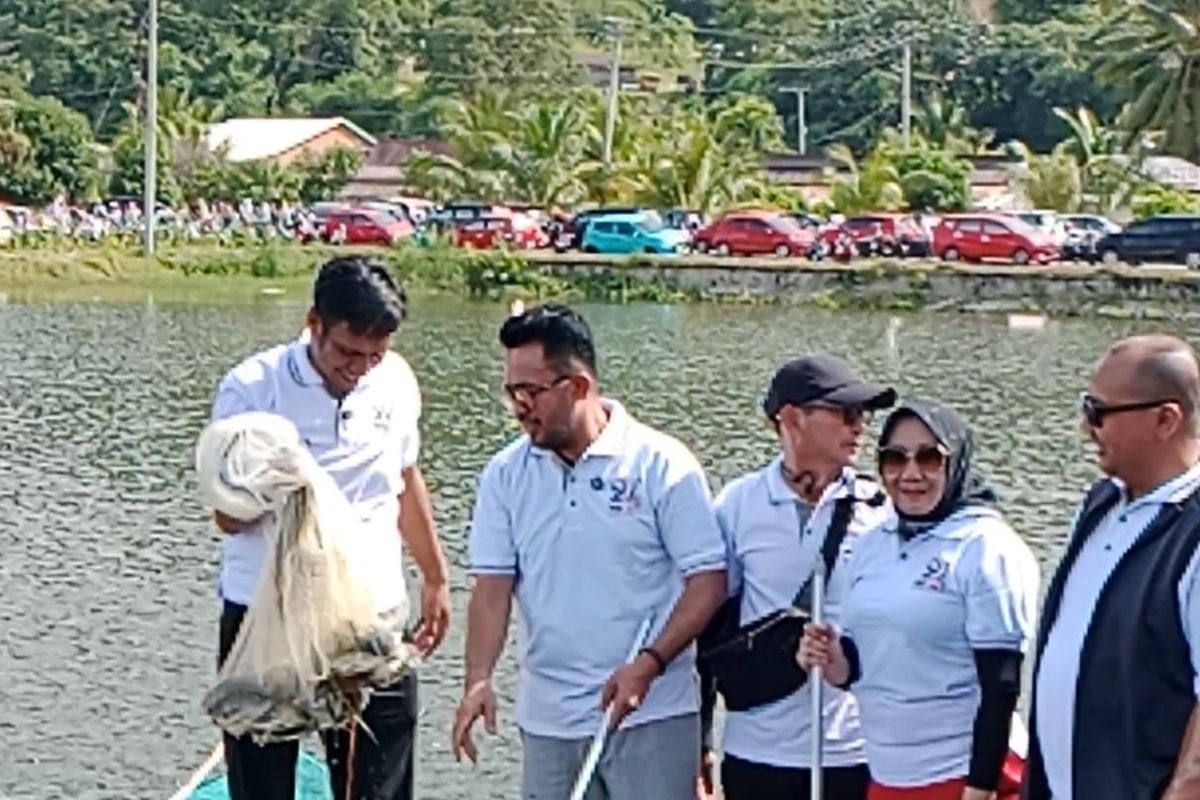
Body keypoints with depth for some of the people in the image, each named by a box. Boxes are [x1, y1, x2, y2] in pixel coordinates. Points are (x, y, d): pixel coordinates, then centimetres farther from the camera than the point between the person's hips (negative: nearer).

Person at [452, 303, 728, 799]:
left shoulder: (661, 464, -8)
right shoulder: (505, 475, 4)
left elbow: (708, 579, -9)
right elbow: (492, 586, 0)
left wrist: (649, 663, -20)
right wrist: (479, 680, -15)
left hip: (651, 716, -4)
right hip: (548, 721, 4)